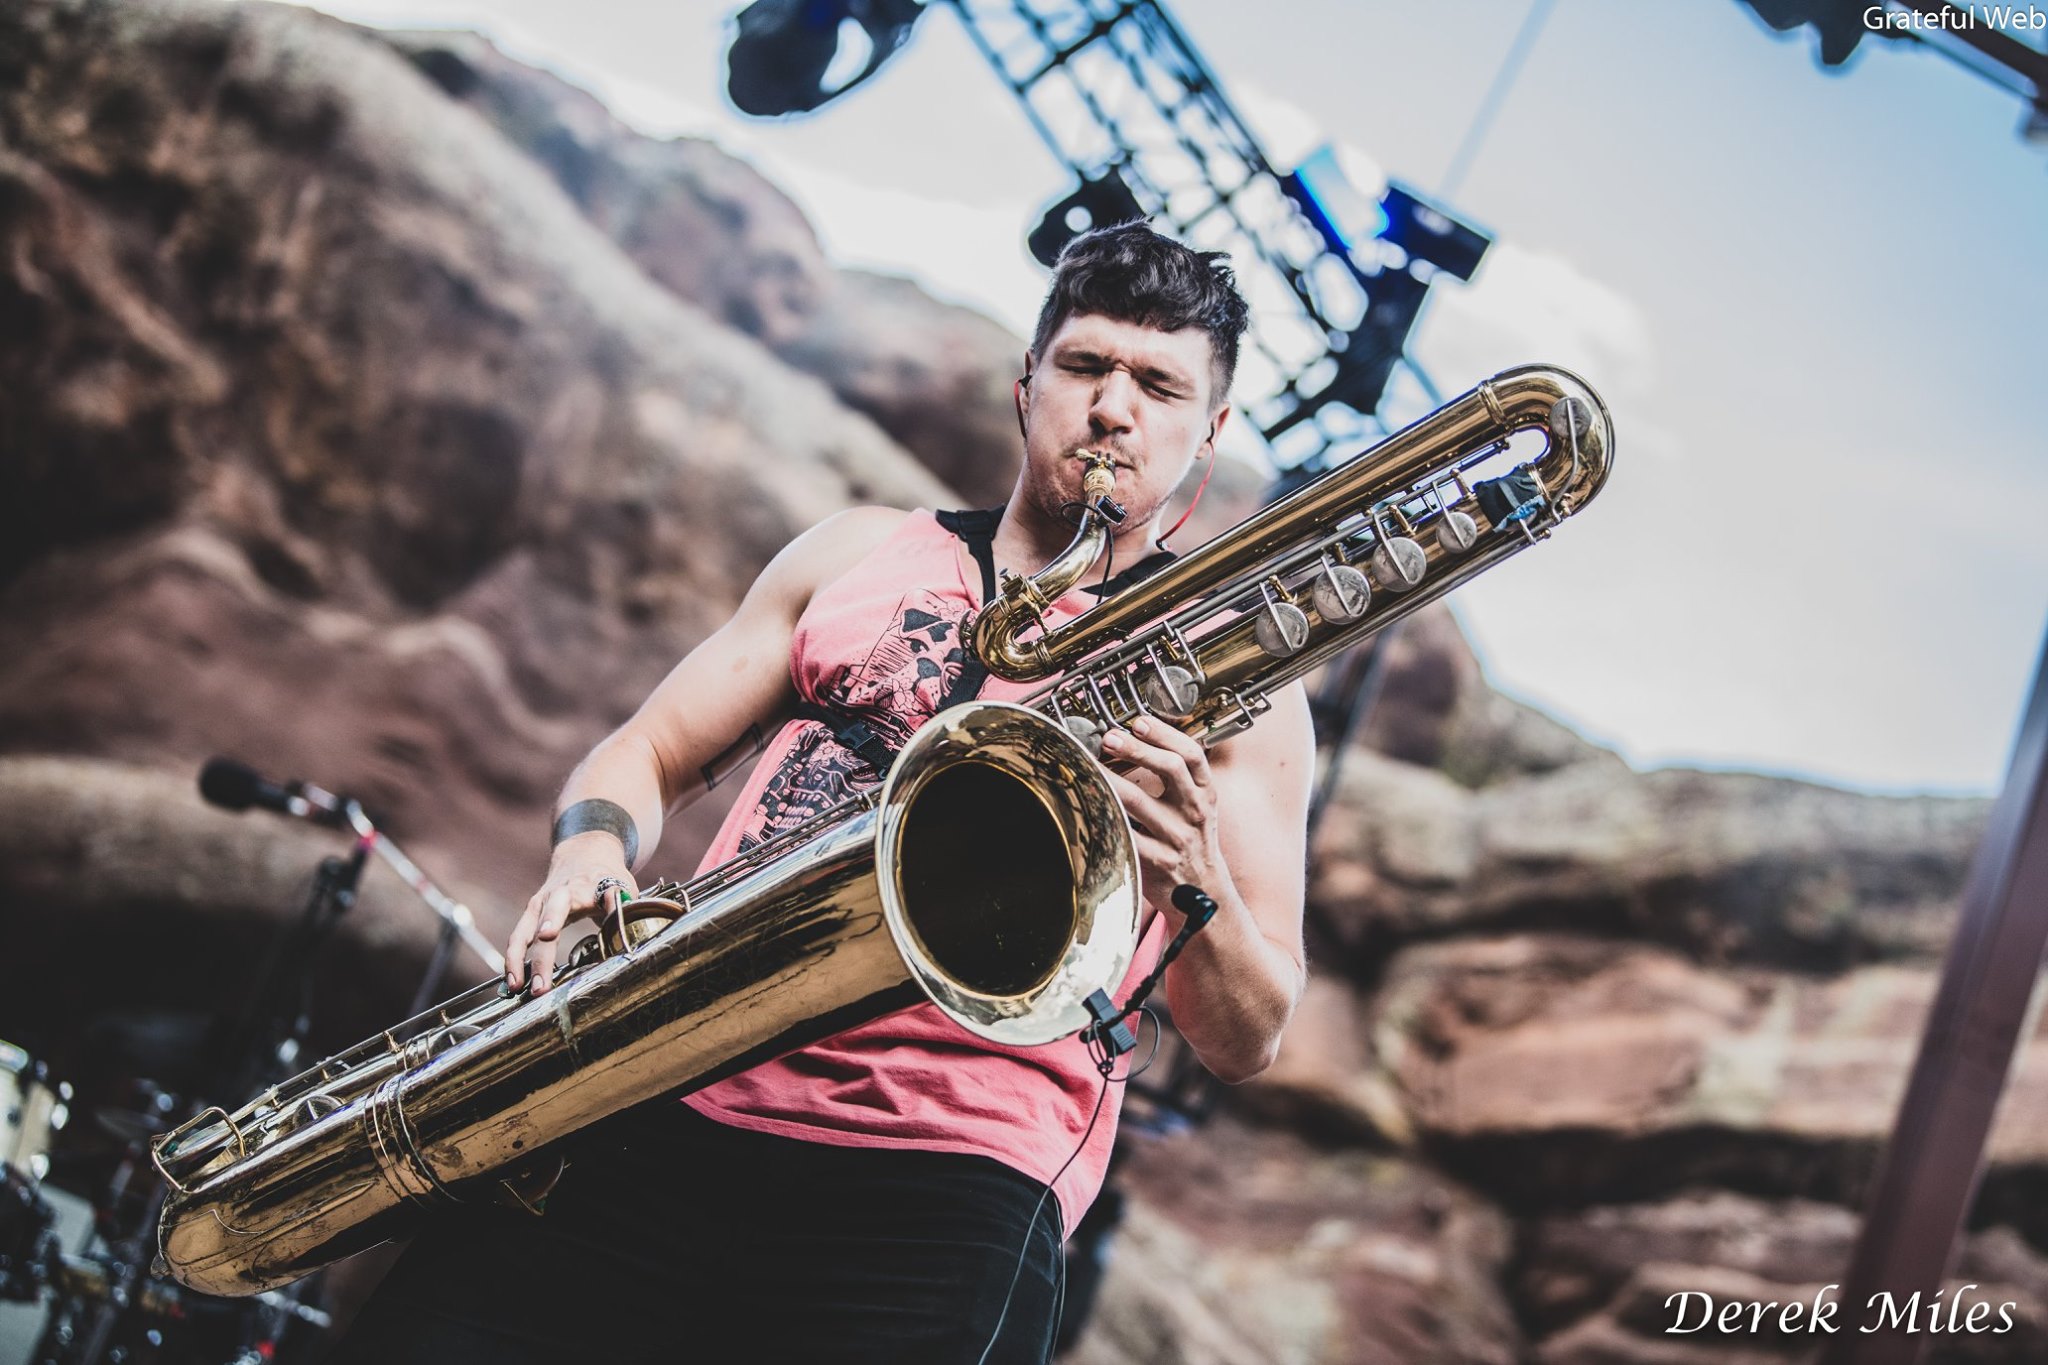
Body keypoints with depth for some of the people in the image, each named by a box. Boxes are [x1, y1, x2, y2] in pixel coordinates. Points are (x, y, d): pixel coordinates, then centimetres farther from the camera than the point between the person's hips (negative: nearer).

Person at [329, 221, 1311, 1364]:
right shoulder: (858, 553, 21)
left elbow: (1246, 1042, 7)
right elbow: (648, 756, 21)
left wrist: (1190, 878, -15)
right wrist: (594, 851, -2)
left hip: (946, 1186, -2)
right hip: (675, 1111, 3)